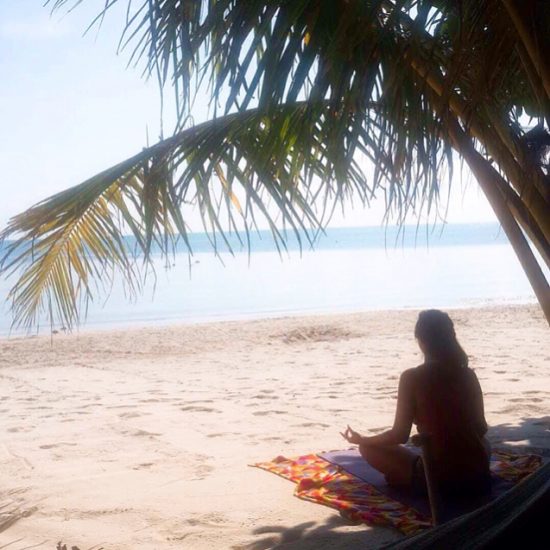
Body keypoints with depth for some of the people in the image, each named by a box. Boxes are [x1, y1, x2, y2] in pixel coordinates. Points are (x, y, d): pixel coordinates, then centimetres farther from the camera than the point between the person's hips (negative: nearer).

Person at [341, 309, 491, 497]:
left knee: (369, 448, 12)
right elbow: (481, 429, 8)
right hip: (478, 476, 4)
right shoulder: (468, 375, 1)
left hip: (438, 478, -4)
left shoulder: (412, 378, -11)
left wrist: (362, 440, 9)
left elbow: (400, 435, -8)